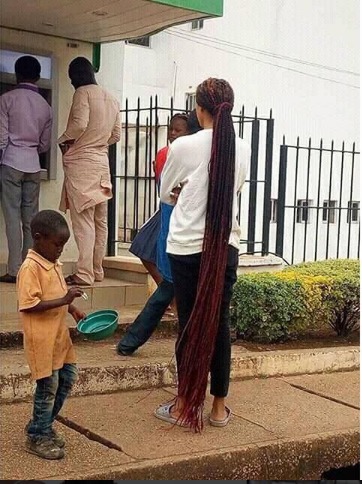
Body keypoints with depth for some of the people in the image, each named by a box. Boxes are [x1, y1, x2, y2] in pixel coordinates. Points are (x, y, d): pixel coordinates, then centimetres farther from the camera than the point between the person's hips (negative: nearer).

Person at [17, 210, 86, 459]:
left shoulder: (54, 264, 9)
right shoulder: (30, 268, -18)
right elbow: (29, 305, -25)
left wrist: (73, 309, 8)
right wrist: (63, 301, -27)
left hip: (59, 335, 9)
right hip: (41, 338, -9)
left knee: (68, 377, 15)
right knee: (48, 385, 0)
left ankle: (43, 425, 30)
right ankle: (37, 437, 17)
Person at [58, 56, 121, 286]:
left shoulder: (83, 92, -7)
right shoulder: (112, 99, 15)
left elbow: (80, 123, -19)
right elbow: (116, 135, 16)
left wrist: (63, 140, -3)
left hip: (80, 161, -7)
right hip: (102, 161, 8)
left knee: (83, 220, -8)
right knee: (100, 220, 10)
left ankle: (84, 274, -9)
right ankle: (97, 270, 17)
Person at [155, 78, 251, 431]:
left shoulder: (183, 147, -8)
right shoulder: (242, 148, 2)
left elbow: (164, 193, 8)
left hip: (187, 246, -3)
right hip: (226, 246, 3)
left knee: (190, 323, 5)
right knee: (219, 323, 10)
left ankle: (185, 402, 14)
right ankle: (219, 406, 17)